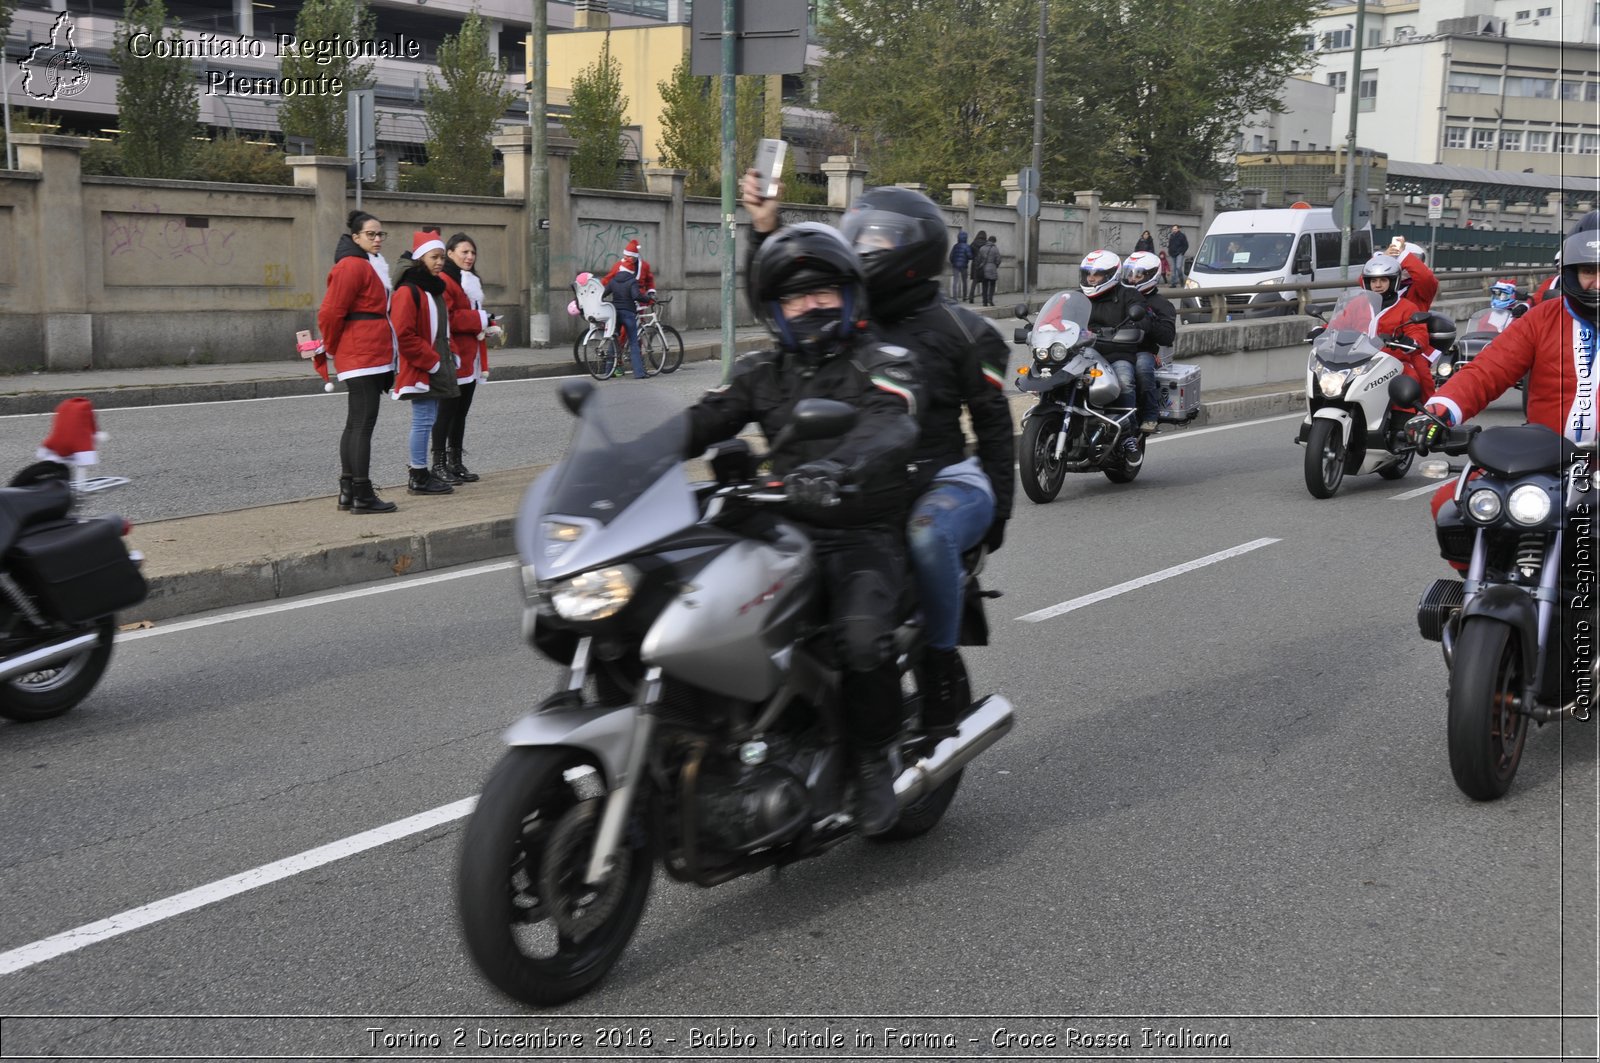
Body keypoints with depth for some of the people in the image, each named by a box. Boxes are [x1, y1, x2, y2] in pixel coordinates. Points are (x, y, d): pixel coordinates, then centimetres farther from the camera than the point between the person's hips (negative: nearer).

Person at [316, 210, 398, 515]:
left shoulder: (374, 266, 20)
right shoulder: (352, 266, -12)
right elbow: (330, 313, -15)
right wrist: (332, 349, -2)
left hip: (373, 357, 10)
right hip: (363, 357, -10)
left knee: (355, 424, 12)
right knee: (363, 424, -10)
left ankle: (347, 492, 18)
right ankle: (362, 495, -9)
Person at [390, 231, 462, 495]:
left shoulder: (435, 288, 17)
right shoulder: (408, 290, -13)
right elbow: (404, 335, -20)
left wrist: (449, 356, 14)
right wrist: (431, 361, -18)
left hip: (437, 367, 9)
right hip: (421, 370, -9)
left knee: (428, 419, 12)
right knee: (424, 419, -7)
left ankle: (422, 473, 18)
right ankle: (419, 478, -2)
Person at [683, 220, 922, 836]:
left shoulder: (882, 364, 2)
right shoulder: (762, 373, 17)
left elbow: (890, 428, -18)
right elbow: (702, 421, 4)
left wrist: (838, 469, -40)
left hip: (864, 534, -4)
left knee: (862, 634, -32)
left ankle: (875, 758, -6)